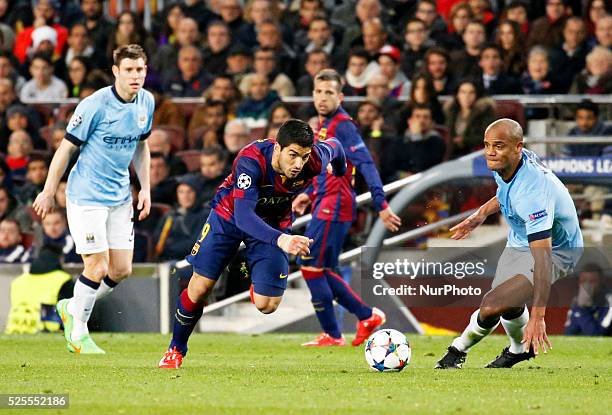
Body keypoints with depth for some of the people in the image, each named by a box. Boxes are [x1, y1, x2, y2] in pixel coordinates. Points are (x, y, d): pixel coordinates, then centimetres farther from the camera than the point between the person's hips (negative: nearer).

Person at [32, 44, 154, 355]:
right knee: (98, 267, -8)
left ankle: (72, 308, 28)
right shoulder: (95, 105, -18)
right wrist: (48, 193, -7)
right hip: (86, 196, -7)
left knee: (122, 269, 4)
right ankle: (77, 334, 11)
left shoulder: (146, 102, 2)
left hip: (120, 197, 7)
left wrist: (145, 188, 11)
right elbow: (66, 148, -11)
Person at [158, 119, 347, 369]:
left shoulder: (314, 161, -28)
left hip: (274, 224, 2)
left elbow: (333, 146, -2)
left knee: (267, 305, -10)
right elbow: (243, 215, -48)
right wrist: (280, 240, -63)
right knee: (200, 287, -2)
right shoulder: (251, 160, -39)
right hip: (229, 215, -2)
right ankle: (176, 350, 23)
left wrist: (340, 170, 21)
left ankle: (256, 284, 27)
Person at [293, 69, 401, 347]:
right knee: (321, 271, 12)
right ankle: (368, 316, 19)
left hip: (334, 208, -9)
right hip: (324, 207, 9)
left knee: (311, 267, -6)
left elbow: (366, 165, -20)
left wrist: (381, 205, -26)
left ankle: (332, 335, 3)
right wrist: (309, 195, 23)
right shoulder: (323, 125, 15)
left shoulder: (343, 126, -14)